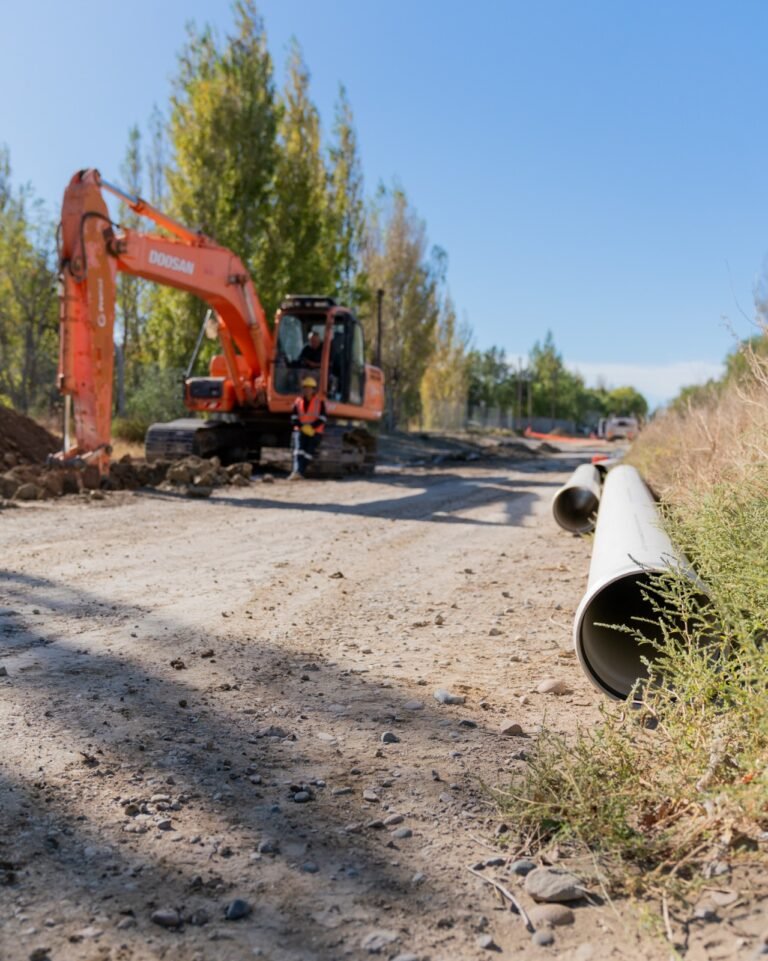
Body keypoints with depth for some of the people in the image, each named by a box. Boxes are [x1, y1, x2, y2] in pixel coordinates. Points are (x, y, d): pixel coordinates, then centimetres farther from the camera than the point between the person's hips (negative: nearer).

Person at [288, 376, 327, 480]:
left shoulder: (320, 402, -2)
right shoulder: (298, 401, 6)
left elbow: (323, 418, -6)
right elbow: (294, 417, 7)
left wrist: (312, 427, -18)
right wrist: (302, 427, -8)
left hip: (315, 432, -1)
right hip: (300, 430, 1)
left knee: (308, 452, -2)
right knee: (298, 449, -17)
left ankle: (300, 472, -1)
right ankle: (296, 471, -28)